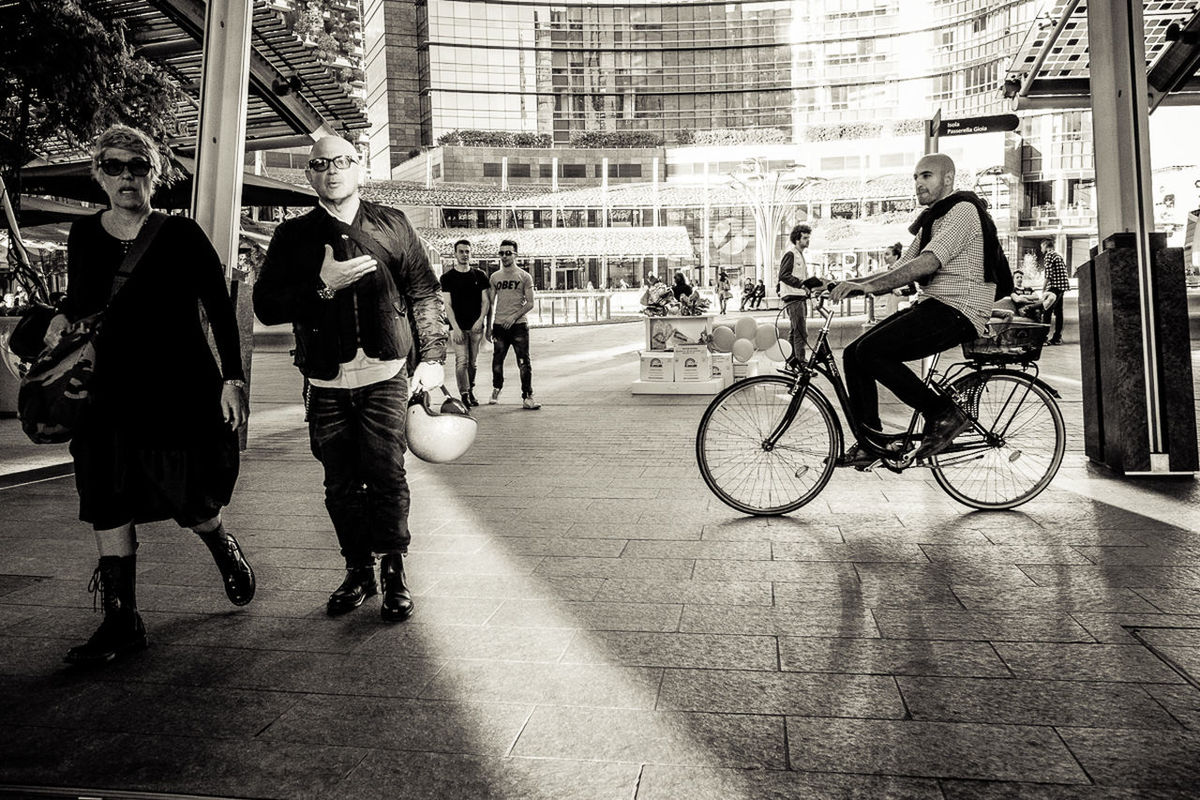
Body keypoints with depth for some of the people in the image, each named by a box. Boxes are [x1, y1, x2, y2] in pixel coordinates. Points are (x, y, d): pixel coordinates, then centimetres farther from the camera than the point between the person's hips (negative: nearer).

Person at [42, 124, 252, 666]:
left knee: (190, 503, 1)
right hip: (112, 391, 4)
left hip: (182, 388, -4)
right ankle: (121, 622, 11)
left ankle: (224, 549, 36)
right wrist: (63, 318, -1)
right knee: (108, 505, 1)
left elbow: (220, 310, -4)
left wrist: (233, 379, -9)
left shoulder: (181, 235, -5)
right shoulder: (83, 236, 7)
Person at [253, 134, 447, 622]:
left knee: (386, 476, -7)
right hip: (327, 383, 2)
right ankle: (358, 571, 20)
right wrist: (323, 285, -12)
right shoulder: (293, 235, 8)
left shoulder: (392, 225, 7)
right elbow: (266, 306, 1)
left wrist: (432, 357, 0)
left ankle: (394, 573, 6)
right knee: (341, 485, 6)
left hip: (384, 376, -2)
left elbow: (424, 293, 7)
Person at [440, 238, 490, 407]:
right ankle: (464, 395, -7)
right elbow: (447, 304, -3)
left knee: (472, 362, 8)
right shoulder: (447, 277, 2)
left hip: (476, 326, 3)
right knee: (461, 361, -11)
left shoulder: (480, 275, 9)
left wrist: (480, 320, -8)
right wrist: (455, 327, -13)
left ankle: (471, 392, 22)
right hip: (458, 327, -2)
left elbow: (485, 301, 8)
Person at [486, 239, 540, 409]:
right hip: (499, 325, 3)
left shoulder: (525, 277, 2)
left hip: (519, 325, -3)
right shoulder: (495, 277, 11)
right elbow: (490, 303, 14)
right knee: (497, 360, 9)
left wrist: (514, 316, -13)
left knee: (524, 362, -6)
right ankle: (496, 389, 32)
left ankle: (527, 397, -2)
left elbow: (530, 303, -1)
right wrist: (489, 326, 9)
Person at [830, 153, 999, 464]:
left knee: (871, 351, -23)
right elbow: (898, 271, 16)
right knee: (854, 354, -2)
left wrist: (869, 284, -29)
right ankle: (871, 440, 2)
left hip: (958, 310, -9)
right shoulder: (929, 223, 23)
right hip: (932, 305, 9)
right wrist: (851, 283, 1)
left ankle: (943, 413, -12)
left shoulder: (963, 210, -7)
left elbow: (928, 263, -22)